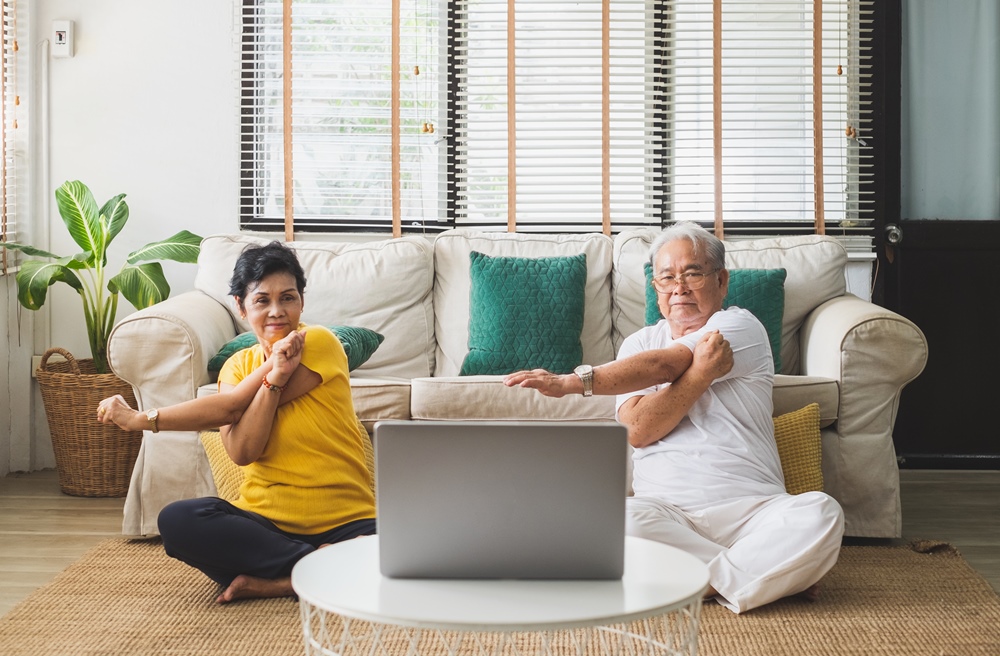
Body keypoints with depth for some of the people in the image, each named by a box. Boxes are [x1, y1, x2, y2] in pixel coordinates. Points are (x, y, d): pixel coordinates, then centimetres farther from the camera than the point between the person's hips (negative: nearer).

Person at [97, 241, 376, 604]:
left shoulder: (320, 342, -4)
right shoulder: (238, 366, 11)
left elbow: (231, 408, -9)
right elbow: (241, 452, -9)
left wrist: (142, 419, -2)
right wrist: (273, 375, -18)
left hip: (343, 521, -4)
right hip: (265, 521, 4)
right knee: (176, 521, -25)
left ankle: (269, 581, -19)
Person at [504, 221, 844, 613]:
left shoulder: (741, 327, 5)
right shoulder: (639, 343, 16)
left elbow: (662, 366, -11)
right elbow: (637, 430, -2)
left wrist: (573, 383, -19)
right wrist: (701, 372, -13)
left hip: (752, 507, -2)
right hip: (665, 507, 2)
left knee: (820, 515, -30)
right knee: (620, 521, -33)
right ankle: (770, 574, -18)